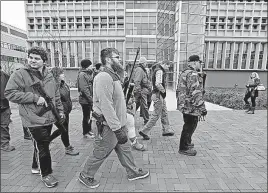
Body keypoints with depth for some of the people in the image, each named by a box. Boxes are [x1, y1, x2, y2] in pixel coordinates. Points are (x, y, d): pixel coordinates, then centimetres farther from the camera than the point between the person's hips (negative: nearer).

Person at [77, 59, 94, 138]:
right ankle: (85, 133, 20)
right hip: (85, 99, -8)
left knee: (89, 115, 17)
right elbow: (84, 89, -21)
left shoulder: (88, 73, 12)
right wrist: (91, 99, -20)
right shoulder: (82, 74, -15)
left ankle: (89, 130, 33)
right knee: (86, 116, 4)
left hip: (90, 99, 8)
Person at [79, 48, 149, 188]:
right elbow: (106, 106, -29)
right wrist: (118, 129, -28)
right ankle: (85, 176, 34)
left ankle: (133, 172, 39)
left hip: (117, 124, 10)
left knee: (124, 149, 21)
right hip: (108, 127, -10)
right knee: (100, 154, 10)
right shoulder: (104, 77, -23)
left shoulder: (113, 76, 12)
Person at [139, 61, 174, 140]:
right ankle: (143, 131, 4)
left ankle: (166, 130, 30)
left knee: (164, 113, 18)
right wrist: (163, 91, -14)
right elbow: (158, 84, -27)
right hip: (158, 95, -10)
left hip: (160, 96, 10)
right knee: (156, 115, -4)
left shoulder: (157, 71, 16)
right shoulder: (159, 71, -14)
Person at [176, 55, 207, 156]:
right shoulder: (193, 74, -18)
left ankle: (187, 143, 40)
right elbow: (196, 93, -25)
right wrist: (202, 107, -20)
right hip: (191, 106, -10)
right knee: (190, 126, 3)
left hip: (184, 105, 10)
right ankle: (184, 148, 16)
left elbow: (180, 89, 21)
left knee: (188, 125, 23)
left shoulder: (184, 73, 14)